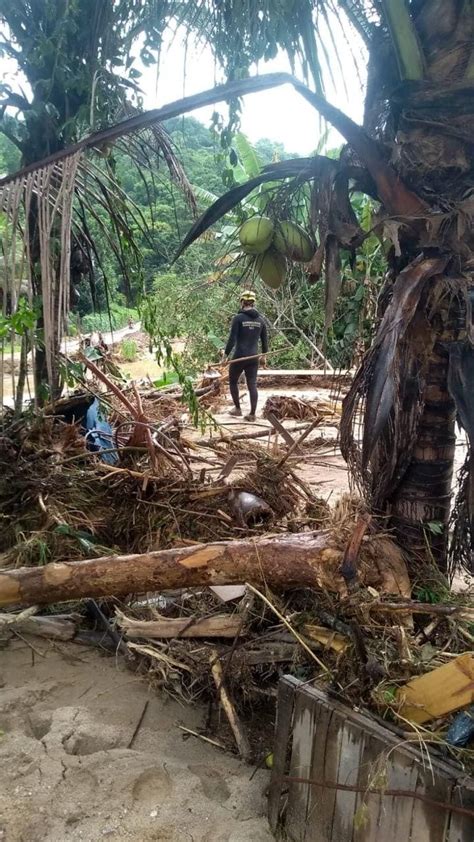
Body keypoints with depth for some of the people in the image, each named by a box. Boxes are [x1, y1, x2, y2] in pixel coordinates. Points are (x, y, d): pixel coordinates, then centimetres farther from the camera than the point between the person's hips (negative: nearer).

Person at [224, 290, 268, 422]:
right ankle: (252, 414, 4)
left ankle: (237, 408, 22)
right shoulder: (260, 319, 5)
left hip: (239, 357, -4)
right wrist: (264, 354, 27)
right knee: (252, 385, 5)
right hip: (253, 357, 4)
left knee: (233, 382, 17)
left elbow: (232, 339, -13)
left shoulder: (238, 318, -9)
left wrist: (226, 354, -4)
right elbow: (265, 340, 12)